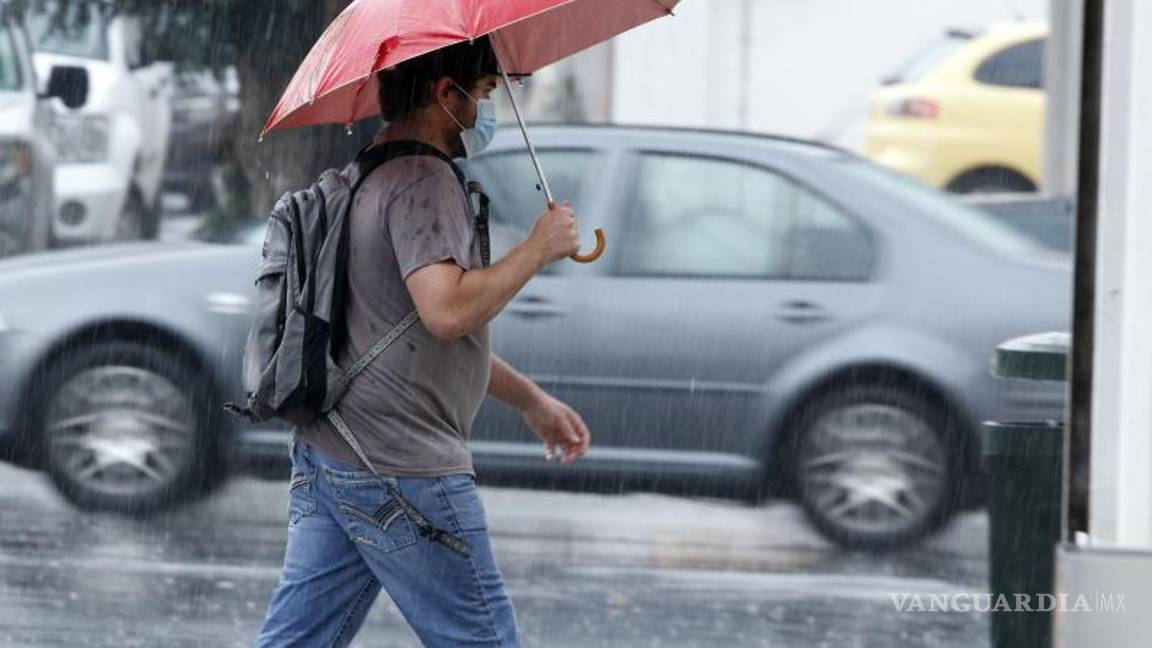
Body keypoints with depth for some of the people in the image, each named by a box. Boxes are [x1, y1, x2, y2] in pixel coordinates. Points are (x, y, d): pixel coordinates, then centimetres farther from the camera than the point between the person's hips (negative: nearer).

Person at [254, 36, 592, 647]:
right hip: (401, 471, -10)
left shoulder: (373, 177, 21)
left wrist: (531, 399, 33)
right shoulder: (425, 180, -14)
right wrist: (538, 248, -14)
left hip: (323, 459, 10)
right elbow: (448, 311, -28)